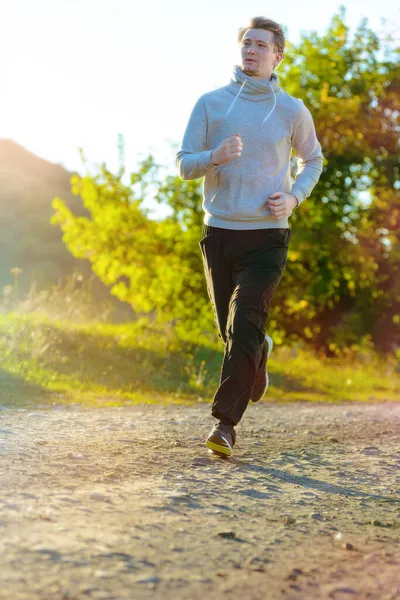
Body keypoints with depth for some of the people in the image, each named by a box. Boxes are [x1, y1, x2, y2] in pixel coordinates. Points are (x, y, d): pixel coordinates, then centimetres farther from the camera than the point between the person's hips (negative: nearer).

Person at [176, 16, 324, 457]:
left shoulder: (292, 111, 3)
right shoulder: (211, 103, 2)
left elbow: (313, 161, 18)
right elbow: (183, 164, 2)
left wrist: (295, 196, -1)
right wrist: (215, 157, -20)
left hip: (267, 235, -2)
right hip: (218, 231, 2)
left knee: (244, 325, -16)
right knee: (229, 329, 12)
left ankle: (225, 422, -12)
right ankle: (259, 354, 47)